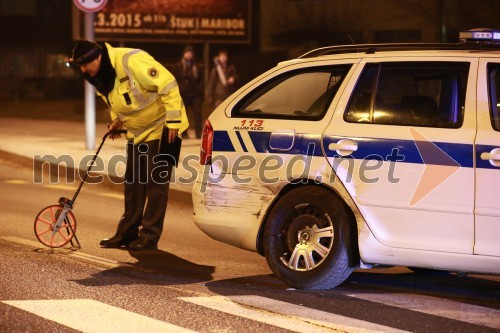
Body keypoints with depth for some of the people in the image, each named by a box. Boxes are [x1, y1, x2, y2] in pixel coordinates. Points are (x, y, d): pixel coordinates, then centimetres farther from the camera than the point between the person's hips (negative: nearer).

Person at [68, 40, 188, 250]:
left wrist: (173, 121, -28)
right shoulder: (99, 76, -2)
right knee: (133, 182, 11)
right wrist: (116, 120, 1)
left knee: (156, 181, -6)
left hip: (162, 126, -9)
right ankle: (128, 232, 18)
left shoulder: (132, 61, -30)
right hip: (137, 131, 9)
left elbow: (168, 85, -29)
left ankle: (149, 236, -3)